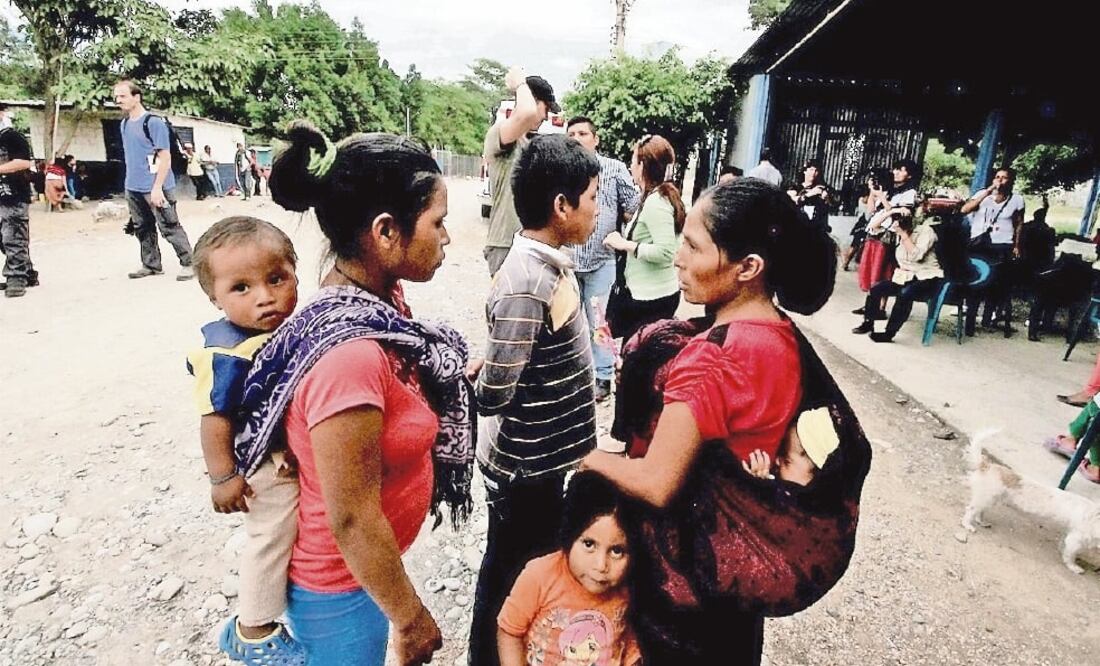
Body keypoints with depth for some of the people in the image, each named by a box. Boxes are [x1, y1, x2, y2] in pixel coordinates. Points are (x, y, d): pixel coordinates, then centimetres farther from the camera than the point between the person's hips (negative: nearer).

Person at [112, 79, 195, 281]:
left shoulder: (153, 122, -10)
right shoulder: (124, 124, 14)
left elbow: (165, 156, -14)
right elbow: (129, 156, 22)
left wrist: (157, 187, -18)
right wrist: (130, 181, 18)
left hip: (155, 188, -8)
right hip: (133, 189, 8)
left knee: (170, 228, -6)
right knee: (142, 229, 12)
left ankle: (188, 263, 0)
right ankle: (151, 265, 21)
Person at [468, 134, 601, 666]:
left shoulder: (549, 261, 0)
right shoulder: (526, 285, -29)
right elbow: (493, 396, -23)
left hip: (543, 454, 9)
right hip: (523, 463, -9)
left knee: (538, 557, 28)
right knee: (508, 571, 15)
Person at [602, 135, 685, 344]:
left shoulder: (655, 201, -18)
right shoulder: (659, 197, 13)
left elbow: (665, 252, -26)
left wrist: (625, 244, -18)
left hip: (653, 297, -10)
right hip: (653, 293, 10)